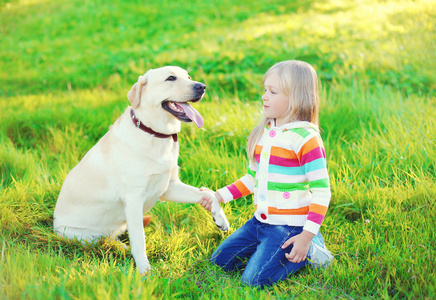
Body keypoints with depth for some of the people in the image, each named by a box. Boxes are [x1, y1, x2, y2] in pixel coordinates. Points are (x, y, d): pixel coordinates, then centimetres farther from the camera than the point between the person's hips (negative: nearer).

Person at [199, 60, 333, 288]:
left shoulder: (305, 138, -17)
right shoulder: (263, 134, 8)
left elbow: (321, 191, -18)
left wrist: (307, 236, -22)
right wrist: (220, 196, 9)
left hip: (290, 226, -8)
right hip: (261, 221, 8)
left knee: (254, 280, -16)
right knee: (220, 260, 7)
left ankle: (309, 250, 3)